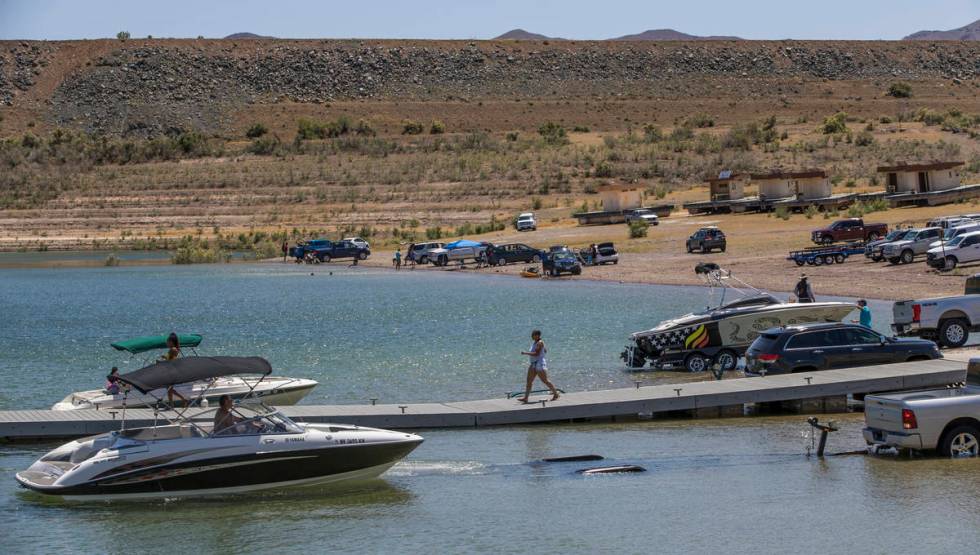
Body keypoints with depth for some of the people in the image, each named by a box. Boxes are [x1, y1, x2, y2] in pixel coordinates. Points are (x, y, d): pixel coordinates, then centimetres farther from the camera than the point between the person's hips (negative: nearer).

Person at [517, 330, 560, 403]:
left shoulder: (540, 343, -16)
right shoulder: (534, 342, 13)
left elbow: (536, 354, -25)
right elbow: (545, 350, 24)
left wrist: (525, 353, -21)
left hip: (540, 364, -10)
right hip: (533, 364, 10)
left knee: (545, 380, -3)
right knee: (529, 381, 4)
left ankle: (556, 394, 9)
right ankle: (525, 398, 4)